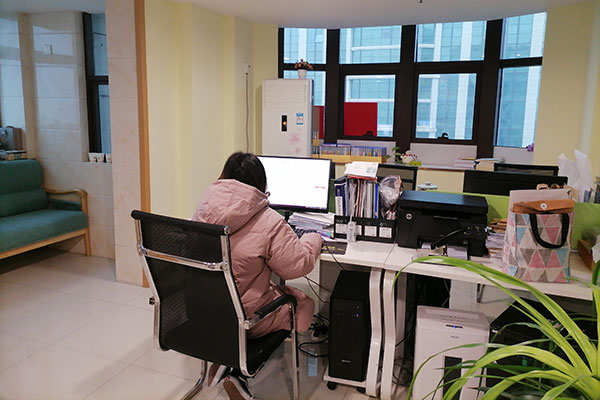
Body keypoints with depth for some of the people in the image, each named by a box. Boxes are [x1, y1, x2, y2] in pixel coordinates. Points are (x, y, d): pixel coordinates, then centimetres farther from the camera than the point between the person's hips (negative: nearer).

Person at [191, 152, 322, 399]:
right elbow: (297, 265, -13)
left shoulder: (203, 211, -3)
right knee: (304, 303, 15)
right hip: (243, 317, -6)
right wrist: (313, 240, 8)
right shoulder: (269, 223, -19)